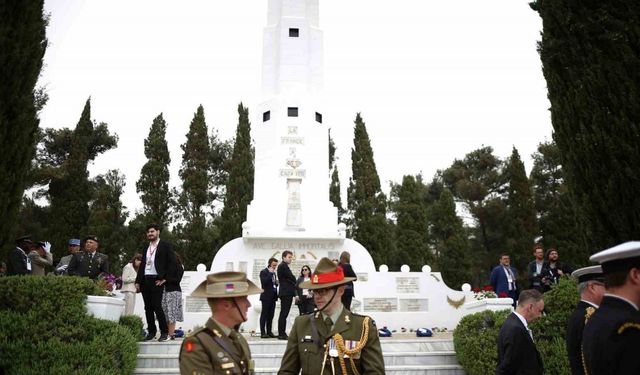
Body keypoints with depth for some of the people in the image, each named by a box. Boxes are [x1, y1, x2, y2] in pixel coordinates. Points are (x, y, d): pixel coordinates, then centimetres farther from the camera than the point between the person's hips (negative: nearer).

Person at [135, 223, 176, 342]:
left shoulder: (165, 246, 1)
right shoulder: (146, 248, 19)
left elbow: (172, 262, -4)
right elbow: (142, 264, 18)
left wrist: (165, 278, -8)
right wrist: (138, 281, 9)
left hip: (157, 280, -6)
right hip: (145, 280, 6)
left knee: (157, 306, -10)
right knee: (148, 307, 7)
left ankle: (164, 332, -1)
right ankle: (151, 332, 15)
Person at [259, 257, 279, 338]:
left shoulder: (273, 273, 17)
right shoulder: (263, 272, -6)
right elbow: (264, 282, -20)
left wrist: (276, 282, 4)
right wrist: (270, 273, -19)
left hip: (273, 297, 7)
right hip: (266, 296, -7)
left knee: (271, 315, 8)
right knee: (264, 315, -3)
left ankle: (269, 332, 12)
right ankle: (263, 332, -1)